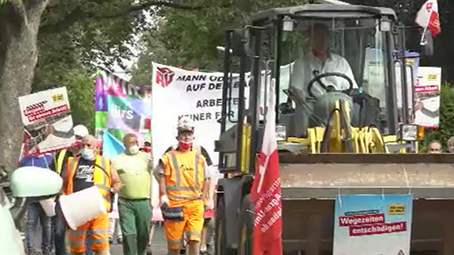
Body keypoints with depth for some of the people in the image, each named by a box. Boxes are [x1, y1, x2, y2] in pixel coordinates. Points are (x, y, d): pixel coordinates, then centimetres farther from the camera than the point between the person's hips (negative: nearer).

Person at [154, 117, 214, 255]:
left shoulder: (199, 158, 14)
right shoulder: (169, 157, 6)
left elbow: (206, 179, 17)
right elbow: (161, 176, 2)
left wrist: (204, 198, 7)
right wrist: (163, 195, -9)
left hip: (195, 203, 2)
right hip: (175, 204, -1)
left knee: (195, 238, -11)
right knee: (174, 243, 5)